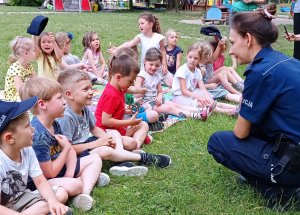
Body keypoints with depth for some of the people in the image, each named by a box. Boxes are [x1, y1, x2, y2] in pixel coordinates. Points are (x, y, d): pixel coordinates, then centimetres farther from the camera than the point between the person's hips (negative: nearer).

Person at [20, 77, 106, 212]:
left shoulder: (54, 124, 1)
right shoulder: (37, 135, -29)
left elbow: (70, 151, 7)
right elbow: (49, 173, -25)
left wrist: (70, 173, -12)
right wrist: (65, 148, -15)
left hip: (60, 170, 10)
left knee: (95, 159, 9)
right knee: (72, 185, -38)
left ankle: (85, 193, -14)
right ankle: (90, 177, -2)